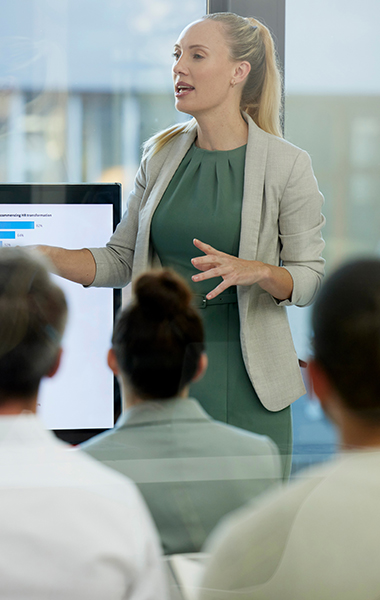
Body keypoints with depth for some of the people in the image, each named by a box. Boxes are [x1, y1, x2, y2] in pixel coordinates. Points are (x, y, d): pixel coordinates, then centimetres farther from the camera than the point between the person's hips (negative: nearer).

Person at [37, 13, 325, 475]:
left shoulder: (286, 165, -5)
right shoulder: (161, 155, 8)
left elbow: (311, 278, -3)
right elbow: (120, 259, 9)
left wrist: (256, 271, -22)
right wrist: (39, 256, -4)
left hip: (247, 382, -3)